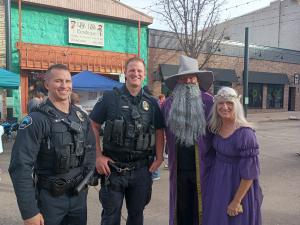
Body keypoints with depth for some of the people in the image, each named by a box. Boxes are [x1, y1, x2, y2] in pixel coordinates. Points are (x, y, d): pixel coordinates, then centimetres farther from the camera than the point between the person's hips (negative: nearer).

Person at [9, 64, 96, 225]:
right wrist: (29, 212, -19)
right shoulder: (36, 120, -14)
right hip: (50, 197, -5)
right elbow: (20, 167, -18)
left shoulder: (82, 117, 4)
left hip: (79, 195, 5)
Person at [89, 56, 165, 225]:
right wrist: (98, 156, -9)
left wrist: (159, 158, -1)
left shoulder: (152, 103, 5)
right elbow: (93, 126, -2)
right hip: (113, 168, -2)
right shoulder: (110, 97, -4)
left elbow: (159, 131, 9)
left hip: (142, 169, 3)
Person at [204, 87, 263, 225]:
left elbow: (249, 173, -20)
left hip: (237, 184, -6)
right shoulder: (216, 128, -3)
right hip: (218, 182, 6)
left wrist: (237, 201, -17)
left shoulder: (245, 133, -23)